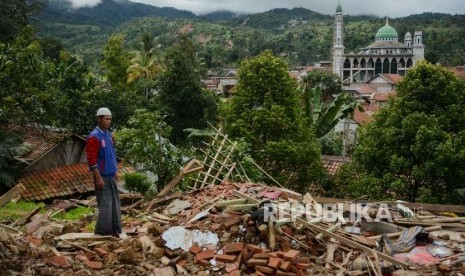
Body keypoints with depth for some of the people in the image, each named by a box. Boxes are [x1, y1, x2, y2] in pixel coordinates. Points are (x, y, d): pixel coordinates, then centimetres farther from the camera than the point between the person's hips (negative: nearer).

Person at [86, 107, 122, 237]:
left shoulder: (109, 134, 11)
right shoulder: (94, 137, -15)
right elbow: (92, 160, -18)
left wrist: (116, 171, 18)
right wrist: (98, 178, -18)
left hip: (111, 175, 8)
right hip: (102, 176, -8)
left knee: (114, 203, 11)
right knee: (105, 204, -4)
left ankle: (114, 229, 20)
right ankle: (102, 231, 7)